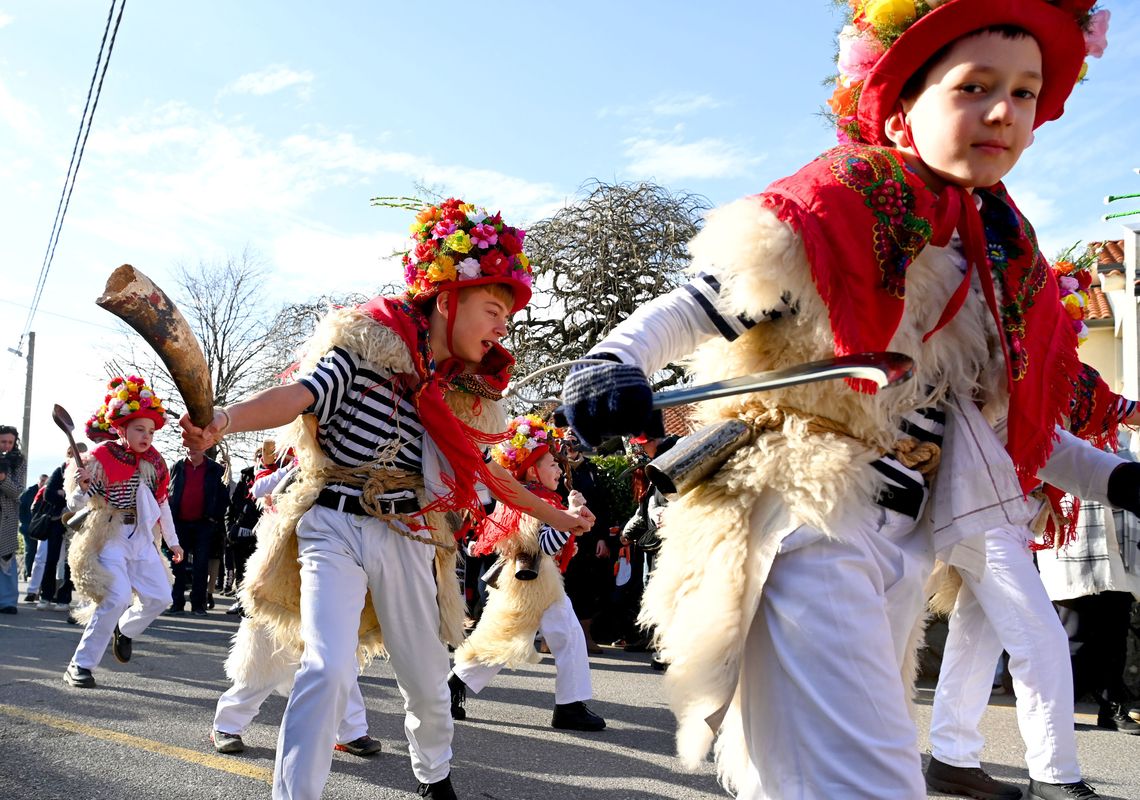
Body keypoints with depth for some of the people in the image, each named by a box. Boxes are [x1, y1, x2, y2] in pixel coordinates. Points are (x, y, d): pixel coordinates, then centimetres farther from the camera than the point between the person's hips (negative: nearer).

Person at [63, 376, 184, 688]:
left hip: (141, 539, 6)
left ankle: (124, 629, 35)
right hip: (108, 537, -6)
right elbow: (75, 505, -11)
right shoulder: (101, 458, -11)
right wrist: (82, 487, -33)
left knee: (160, 597, 4)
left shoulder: (154, 463, 5)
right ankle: (81, 665, -9)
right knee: (118, 597, -21)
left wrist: (172, 541, 18)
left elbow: (162, 504, 15)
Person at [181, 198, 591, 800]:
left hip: (409, 541, 5)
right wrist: (224, 420, -39)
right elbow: (300, 395, -20)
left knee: (428, 682, 15)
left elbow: (483, 470, 23)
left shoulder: (462, 388, 11)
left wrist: (553, 515, 31)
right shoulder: (369, 346, -5)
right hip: (336, 526, -5)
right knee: (329, 668, -22)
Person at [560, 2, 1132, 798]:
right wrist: (618, 358, -34)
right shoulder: (849, 204, -11)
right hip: (810, 516, -8)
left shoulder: (1007, 257, 12)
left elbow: (997, 417, 24)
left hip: (906, 541, 8)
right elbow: (703, 301, -17)